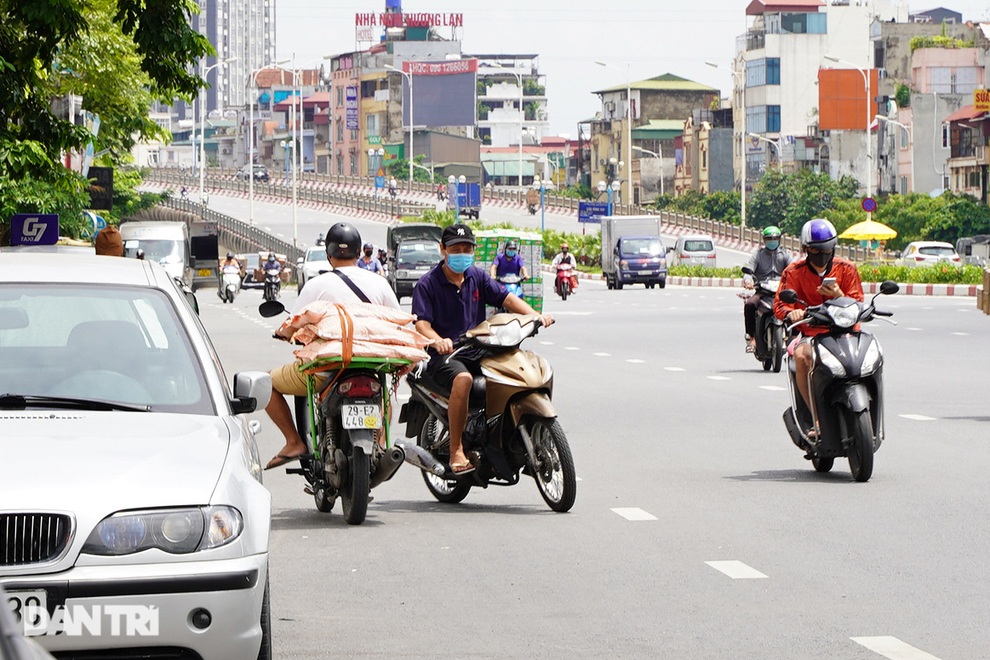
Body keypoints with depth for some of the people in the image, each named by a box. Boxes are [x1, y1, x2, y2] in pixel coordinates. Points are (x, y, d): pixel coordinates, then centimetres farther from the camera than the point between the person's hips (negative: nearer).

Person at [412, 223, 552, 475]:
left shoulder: (478, 277, 14)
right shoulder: (427, 284, -3)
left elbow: (506, 298, 7)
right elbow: (422, 323, -13)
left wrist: (535, 316, -11)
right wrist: (438, 341, -35)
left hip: (479, 353, 6)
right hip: (444, 357, -5)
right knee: (463, 378, -39)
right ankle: (456, 451, -33)